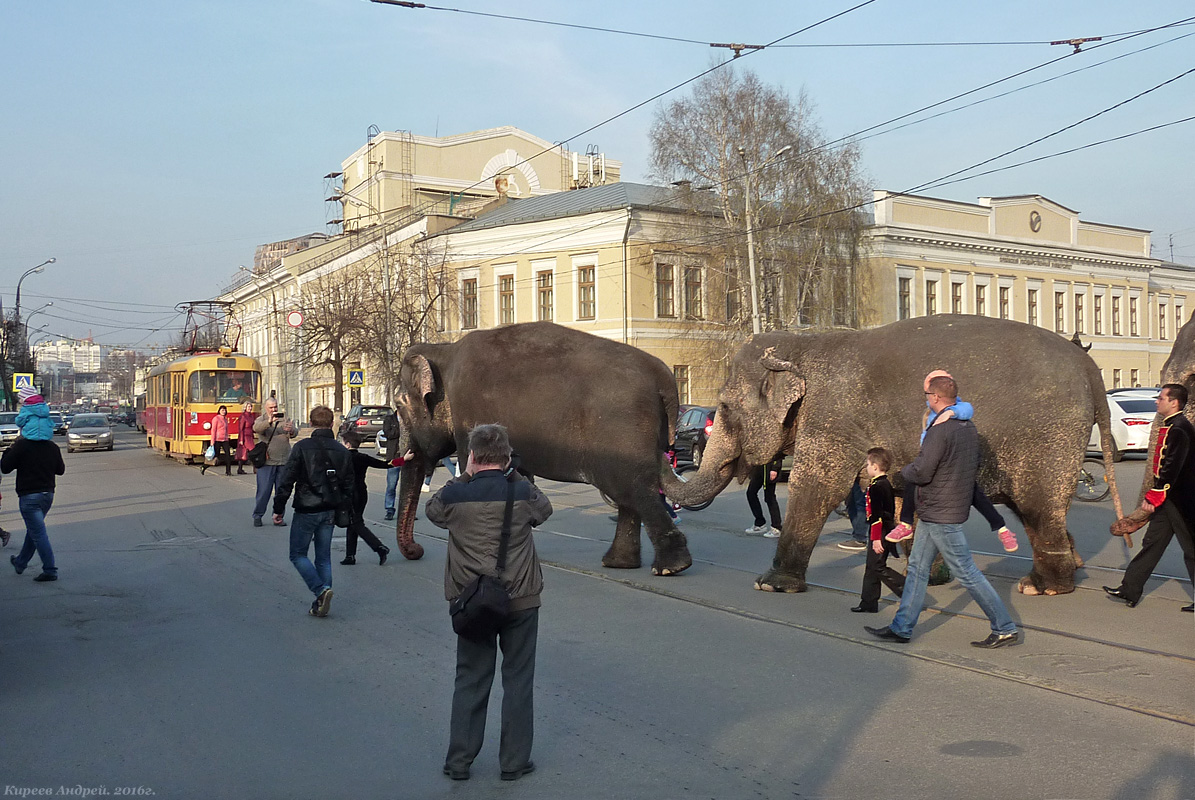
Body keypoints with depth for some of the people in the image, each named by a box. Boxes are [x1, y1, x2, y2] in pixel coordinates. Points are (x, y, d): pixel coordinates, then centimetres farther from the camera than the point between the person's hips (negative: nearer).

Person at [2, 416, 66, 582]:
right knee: (33, 530, 21)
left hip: (29, 496, -7)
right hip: (48, 494, 7)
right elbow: (60, 470, 13)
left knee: (38, 533, -5)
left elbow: (5, 467, -7)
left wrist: (10, 450, 7)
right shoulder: (52, 447, 4)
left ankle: (50, 570, -8)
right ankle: (21, 562, 39)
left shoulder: (22, 446, -13)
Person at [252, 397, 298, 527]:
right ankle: (257, 516, 12)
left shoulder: (284, 418, 10)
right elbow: (256, 428, -19)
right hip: (267, 461, -3)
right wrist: (269, 421, -37)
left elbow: (295, 432, -1)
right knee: (263, 491, -1)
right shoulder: (262, 419, 3)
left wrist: (291, 430, -26)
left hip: (284, 461, 3)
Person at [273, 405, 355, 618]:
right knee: (324, 557, 12)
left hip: (306, 511, -5)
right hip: (330, 512, 5)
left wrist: (278, 508, -4)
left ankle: (321, 590, -9)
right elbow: (348, 486, 9)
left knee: (298, 554, 8)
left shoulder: (302, 447, -11)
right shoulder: (342, 451, 5)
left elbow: (287, 480, -12)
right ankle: (321, 603, 12)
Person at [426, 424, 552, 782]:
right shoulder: (522, 494, -12)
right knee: (518, 681, 11)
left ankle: (459, 761, 20)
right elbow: (544, 510, 10)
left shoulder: (455, 495, -11)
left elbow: (432, 509, 12)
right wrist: (514, 476, 7)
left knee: (470, 681, 14)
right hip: (520, 602, -1)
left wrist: (465, 475, 8)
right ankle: (514, 762, 18)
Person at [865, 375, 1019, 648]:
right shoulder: (969, 428, 9)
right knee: (917, 567, 13)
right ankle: (901, 628, 18)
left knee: (966, 573, -1)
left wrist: (904, 471, -1)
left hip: (941, 515, -10)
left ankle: (1005, 629, 8)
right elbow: (976, 465, 21)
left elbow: (920, 473, -21)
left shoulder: (940, 431, -21)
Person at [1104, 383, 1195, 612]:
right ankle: (1130, 591, 15)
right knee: (1152, 543, 11)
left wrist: (1154, 498, -19)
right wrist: (1153, 497, 17)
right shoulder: (1168, 426, 12)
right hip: (1167, 500, 10)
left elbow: (1172, 469, -23)